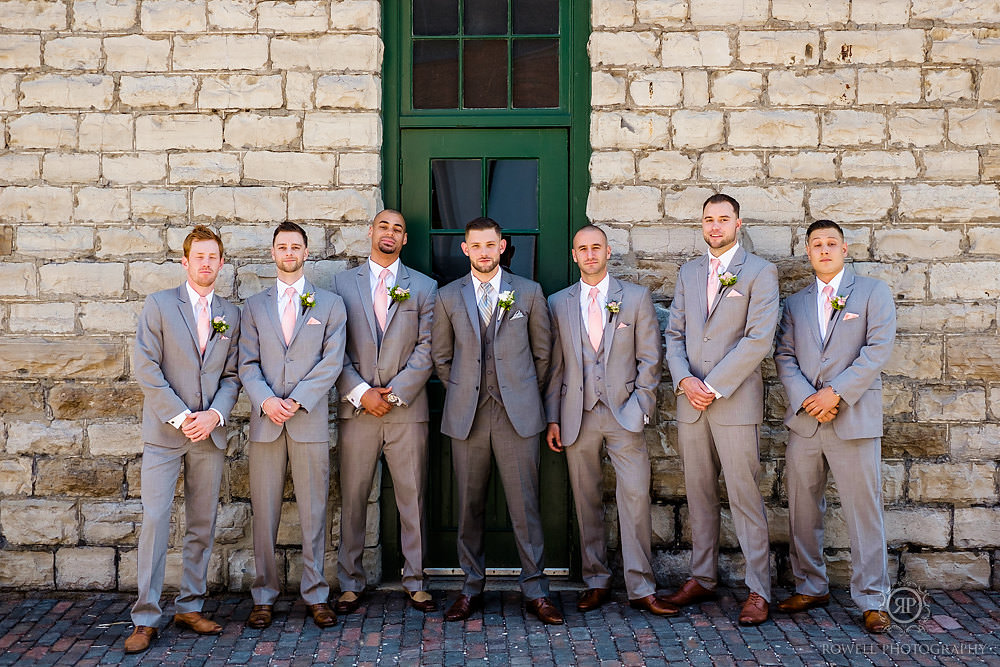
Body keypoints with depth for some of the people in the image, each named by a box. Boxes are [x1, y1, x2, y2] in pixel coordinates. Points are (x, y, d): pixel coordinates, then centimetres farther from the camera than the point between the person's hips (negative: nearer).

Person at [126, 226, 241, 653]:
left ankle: (190, 607, 18)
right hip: (164, 430, -3)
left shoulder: (230, 314, 11)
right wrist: (180, 417, -11)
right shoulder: (158, 305, 1)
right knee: (155, 519, -6)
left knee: (203, 524, 7)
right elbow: (146, 368, -6)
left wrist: (215, 414, -8)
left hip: (210, 432, 4)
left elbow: (231, 374, 10)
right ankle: (145, 618, 1)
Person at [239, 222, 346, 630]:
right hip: (265, 422, 2)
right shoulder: (254, 306, 14)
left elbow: (332, 361, -1)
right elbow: (248, 363, 6)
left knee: (313, 511, 2)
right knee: (264, 512, 4)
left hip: (310, 421, -1)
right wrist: (266, 401, -11)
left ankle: (315, 594, 12)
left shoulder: (329, 304, 9)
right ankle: (264, 596, 14)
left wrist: (296, 400, -11)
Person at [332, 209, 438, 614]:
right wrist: (361, 393, -8)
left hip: (407, 408, 0)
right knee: (352, 499, 5)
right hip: (356, 409, 0)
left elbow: (426, 349, 1)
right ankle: (350, 584, 15)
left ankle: (415, 583, 15)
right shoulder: (342, 283, 9)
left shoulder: (424, 287, 9)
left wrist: (395, 392, -9)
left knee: (412, 499, 4)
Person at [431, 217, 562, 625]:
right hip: (467, 415, 1)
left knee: (524, 504, -1)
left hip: (517, 413, -1)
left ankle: (535, 591, 8)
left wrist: (525, 392, 9)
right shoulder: (448, 297, 9)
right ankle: (471, 588, 18)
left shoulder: (529, 293, 7)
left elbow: (542, 351, 12)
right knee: (469, 506, 6)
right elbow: (441, 356, 16)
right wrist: (464, 392, 10)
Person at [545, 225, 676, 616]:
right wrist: (552, 418, 4)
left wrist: (641, 407, -4)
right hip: (578, 417, 2)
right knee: (586, 501, 6)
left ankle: (641, 588, 2)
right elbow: (554, 366, 10)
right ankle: (596, 582, 18)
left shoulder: (636, 298, 7)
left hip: (624, 415, -1)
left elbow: (649, 358, 5)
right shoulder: (558, 303, 10)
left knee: (635, 498, -6)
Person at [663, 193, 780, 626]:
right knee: (699, 494, 11)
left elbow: (759, 339, -11)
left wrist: (713, 386, -13)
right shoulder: (688, 273, 15)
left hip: (736, 402, -5)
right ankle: (702, 578, 21)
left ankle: (758, 590, 5)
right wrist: (684, 380, -5)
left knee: (744, 496, -3)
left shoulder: (760, 272, -1)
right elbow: (674, 334, 13)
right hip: (690, 401, 5)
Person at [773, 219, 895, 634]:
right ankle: (810, 587, 21)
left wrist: (836, 393, -13)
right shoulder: (795, 303, 16)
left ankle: (871, 600, 7)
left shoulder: (873, 292, 6)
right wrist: (806, 398, -9)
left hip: (854, 419, -4)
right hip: (804, 418, 4)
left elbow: (879, 350, -5)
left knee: (863, 510, -2)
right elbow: (784, 357, 8)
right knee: (802, 509, 8)